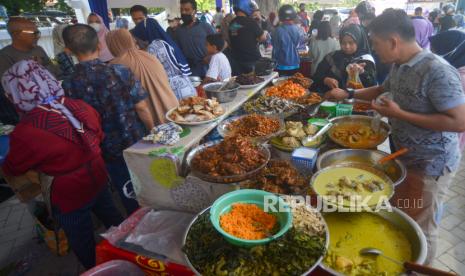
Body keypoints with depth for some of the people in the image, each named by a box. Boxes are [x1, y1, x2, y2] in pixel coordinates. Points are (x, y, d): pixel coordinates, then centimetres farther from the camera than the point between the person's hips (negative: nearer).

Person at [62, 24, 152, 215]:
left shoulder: (69, 87, -14)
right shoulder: (120, 72, -17)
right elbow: (142, 109, -13)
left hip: (109, 153, 1)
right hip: (138, 144, 0)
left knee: (130, 200, 21)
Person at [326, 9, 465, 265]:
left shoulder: (437, 72, -27)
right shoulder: (399, 66, 0)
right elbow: (381, 89, 19)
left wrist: (399, 114, -26)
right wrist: (347, 94, 12)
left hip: (431, 164, -8)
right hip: (404, 155, 9)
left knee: (420, 228, 10)